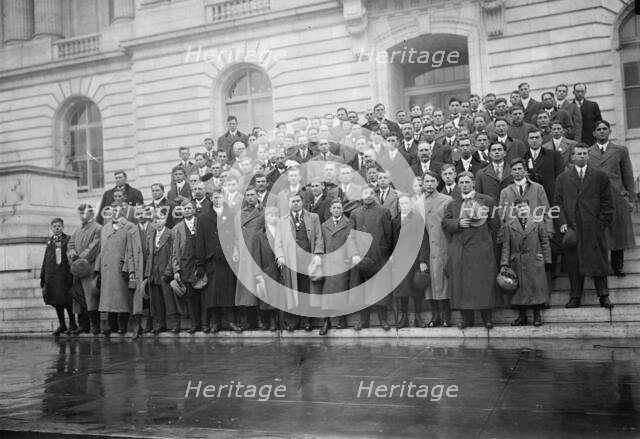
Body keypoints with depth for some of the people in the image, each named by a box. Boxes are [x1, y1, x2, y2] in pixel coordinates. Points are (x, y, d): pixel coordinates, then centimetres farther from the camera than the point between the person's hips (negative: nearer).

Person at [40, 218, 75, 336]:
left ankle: (72, 324, 7)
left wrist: (72, 273, -11)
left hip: (65, 273, -5)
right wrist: (42, 276, 13)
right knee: (56, 301, 8)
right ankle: (61, 325, 18)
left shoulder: (69, 239, 2)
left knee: (67, 300, -5)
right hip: (51, 274, 5)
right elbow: (45, 259, 17)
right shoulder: (49, 242, 15)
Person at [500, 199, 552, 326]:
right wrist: (504, 264, -4)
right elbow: (506, 245, 2)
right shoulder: (509, 225, 4)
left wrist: (547, 260, 4)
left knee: (536, 287, 2)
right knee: (520, 289, 6)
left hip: (535, 263, -1)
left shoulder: (537, 223, 3)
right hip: (517, 264, 1)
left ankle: (537, 315, 17)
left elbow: (545, 243, 6)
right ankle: (522, 316, 18)